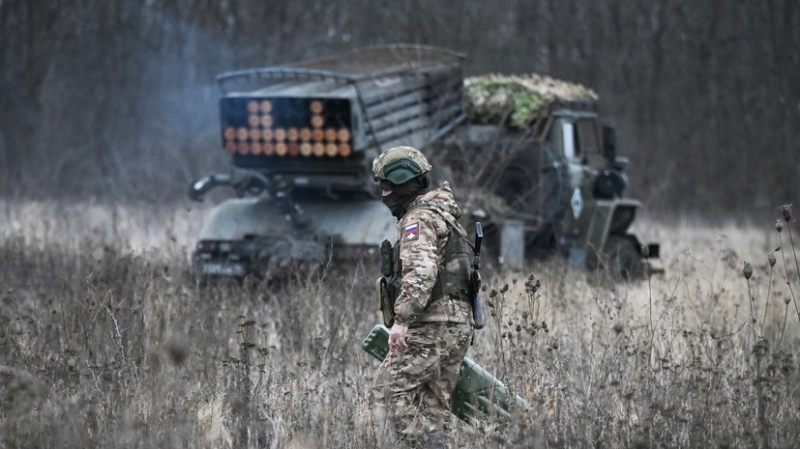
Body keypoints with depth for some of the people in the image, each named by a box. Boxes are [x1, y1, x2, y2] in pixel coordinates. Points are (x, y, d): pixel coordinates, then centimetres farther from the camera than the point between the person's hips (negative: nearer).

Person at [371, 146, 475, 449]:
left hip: (432, 324, -10)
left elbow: (420, 271, -25)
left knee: (393, 389, -7)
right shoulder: (442, 214, 23)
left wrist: (402, 319, -31)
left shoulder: (419, 218, -10)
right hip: (458, 323, 10)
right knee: (433, 402, 9)